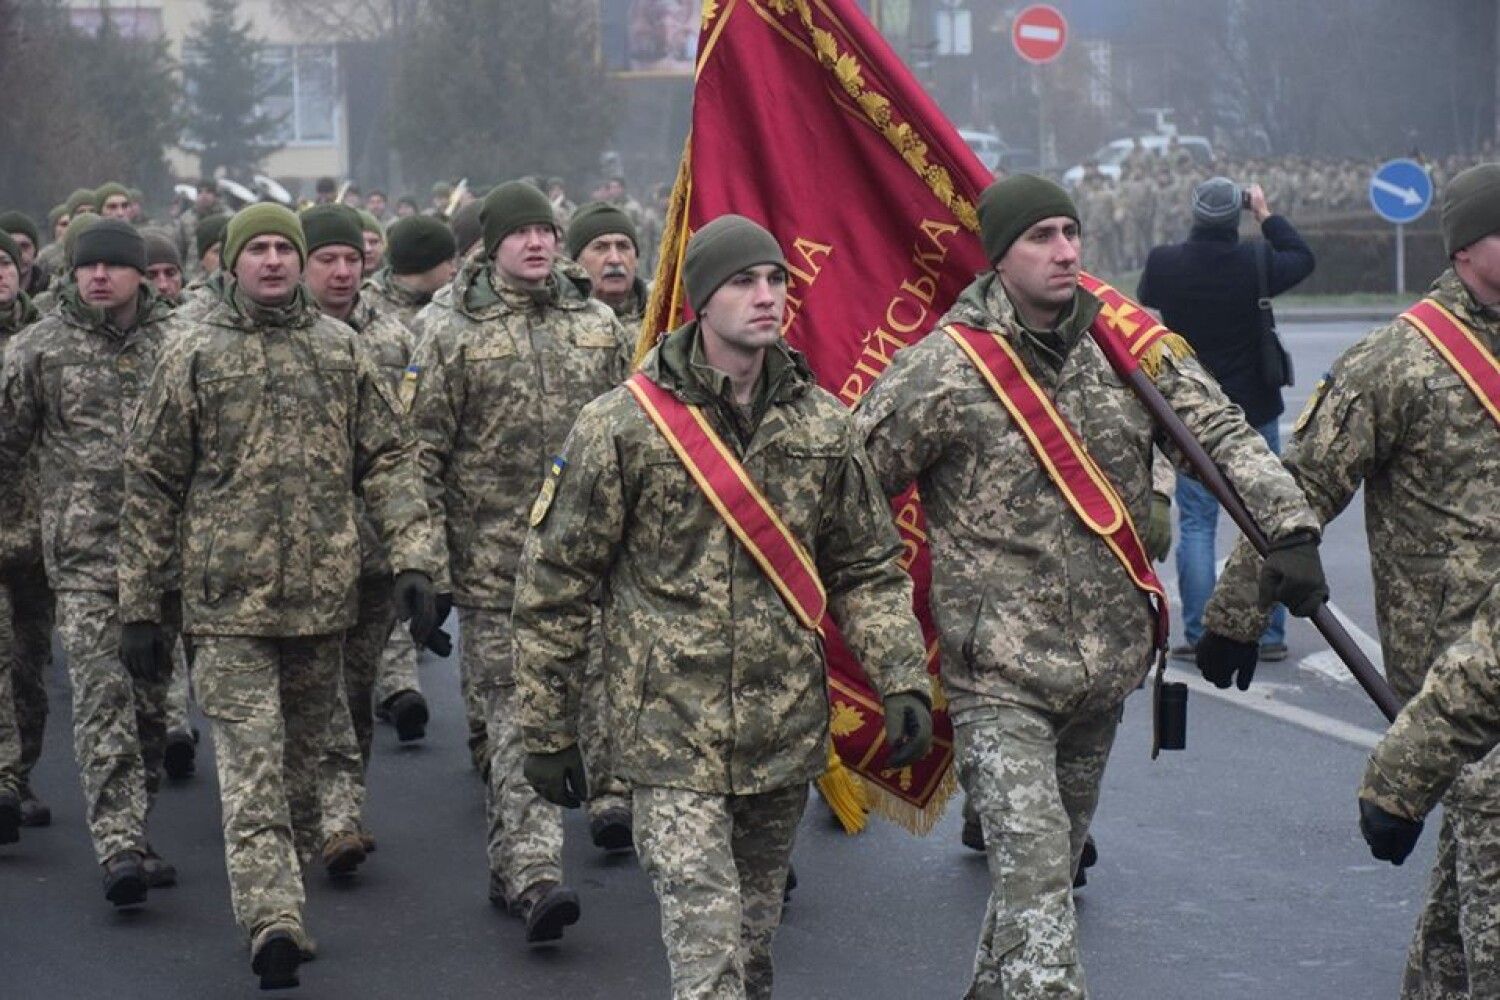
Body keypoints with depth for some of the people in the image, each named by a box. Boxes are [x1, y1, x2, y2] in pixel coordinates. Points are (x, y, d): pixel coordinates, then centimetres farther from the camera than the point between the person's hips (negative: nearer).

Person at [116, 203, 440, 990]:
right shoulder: (193, 356, 2)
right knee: (251, 766, -11)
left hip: (323, 595, 3)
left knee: (302, 761, 12)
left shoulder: (340, 349, 9)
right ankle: (272, 920, -19)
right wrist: (139, 603, 4)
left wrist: (413, 559, -5)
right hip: (229, 599, -3)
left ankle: (279, 913, 25)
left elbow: (386, 461, 9)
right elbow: (150, 483, 5)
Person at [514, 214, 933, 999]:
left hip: (786, 740, 5)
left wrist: (903, 680, 0)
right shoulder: (622, 427, -7)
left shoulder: (822, 425, 5)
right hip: (674, 740, -4)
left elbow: (868, 570, 13)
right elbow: (553, 587, -2)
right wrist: (547, 732, -1)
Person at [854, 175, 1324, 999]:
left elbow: (1223, 435, 3)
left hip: (1107, 662, 6)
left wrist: (1289, 530, -11)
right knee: (1035, 871, -15)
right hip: (998, 673, -6)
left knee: (1054, 861, 20)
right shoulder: (944, 369, -12)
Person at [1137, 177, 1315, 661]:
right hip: (1255, 412, 0)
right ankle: (1270, 634, 10)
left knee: (1196, 524, 6)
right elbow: (1303, 259, 8)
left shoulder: (1165, 264, -12)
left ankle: (1198, 634, 1)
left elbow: (1145, 296, 11)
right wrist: (1266, 214, 17)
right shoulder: (1258, 263, -13)